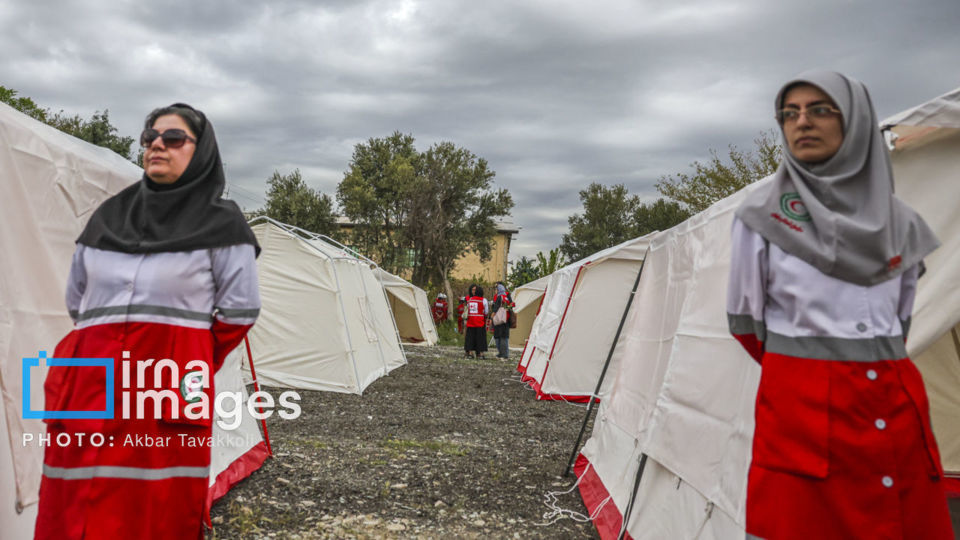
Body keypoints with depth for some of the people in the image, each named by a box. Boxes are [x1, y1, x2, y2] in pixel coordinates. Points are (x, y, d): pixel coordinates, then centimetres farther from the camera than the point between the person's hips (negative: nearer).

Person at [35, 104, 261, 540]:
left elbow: (240, 310, 2)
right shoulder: (109, 215, 13)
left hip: (168, 389, -4)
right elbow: (77, 300, 25)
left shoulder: (220, 222, -1)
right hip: (91, 382, 5)